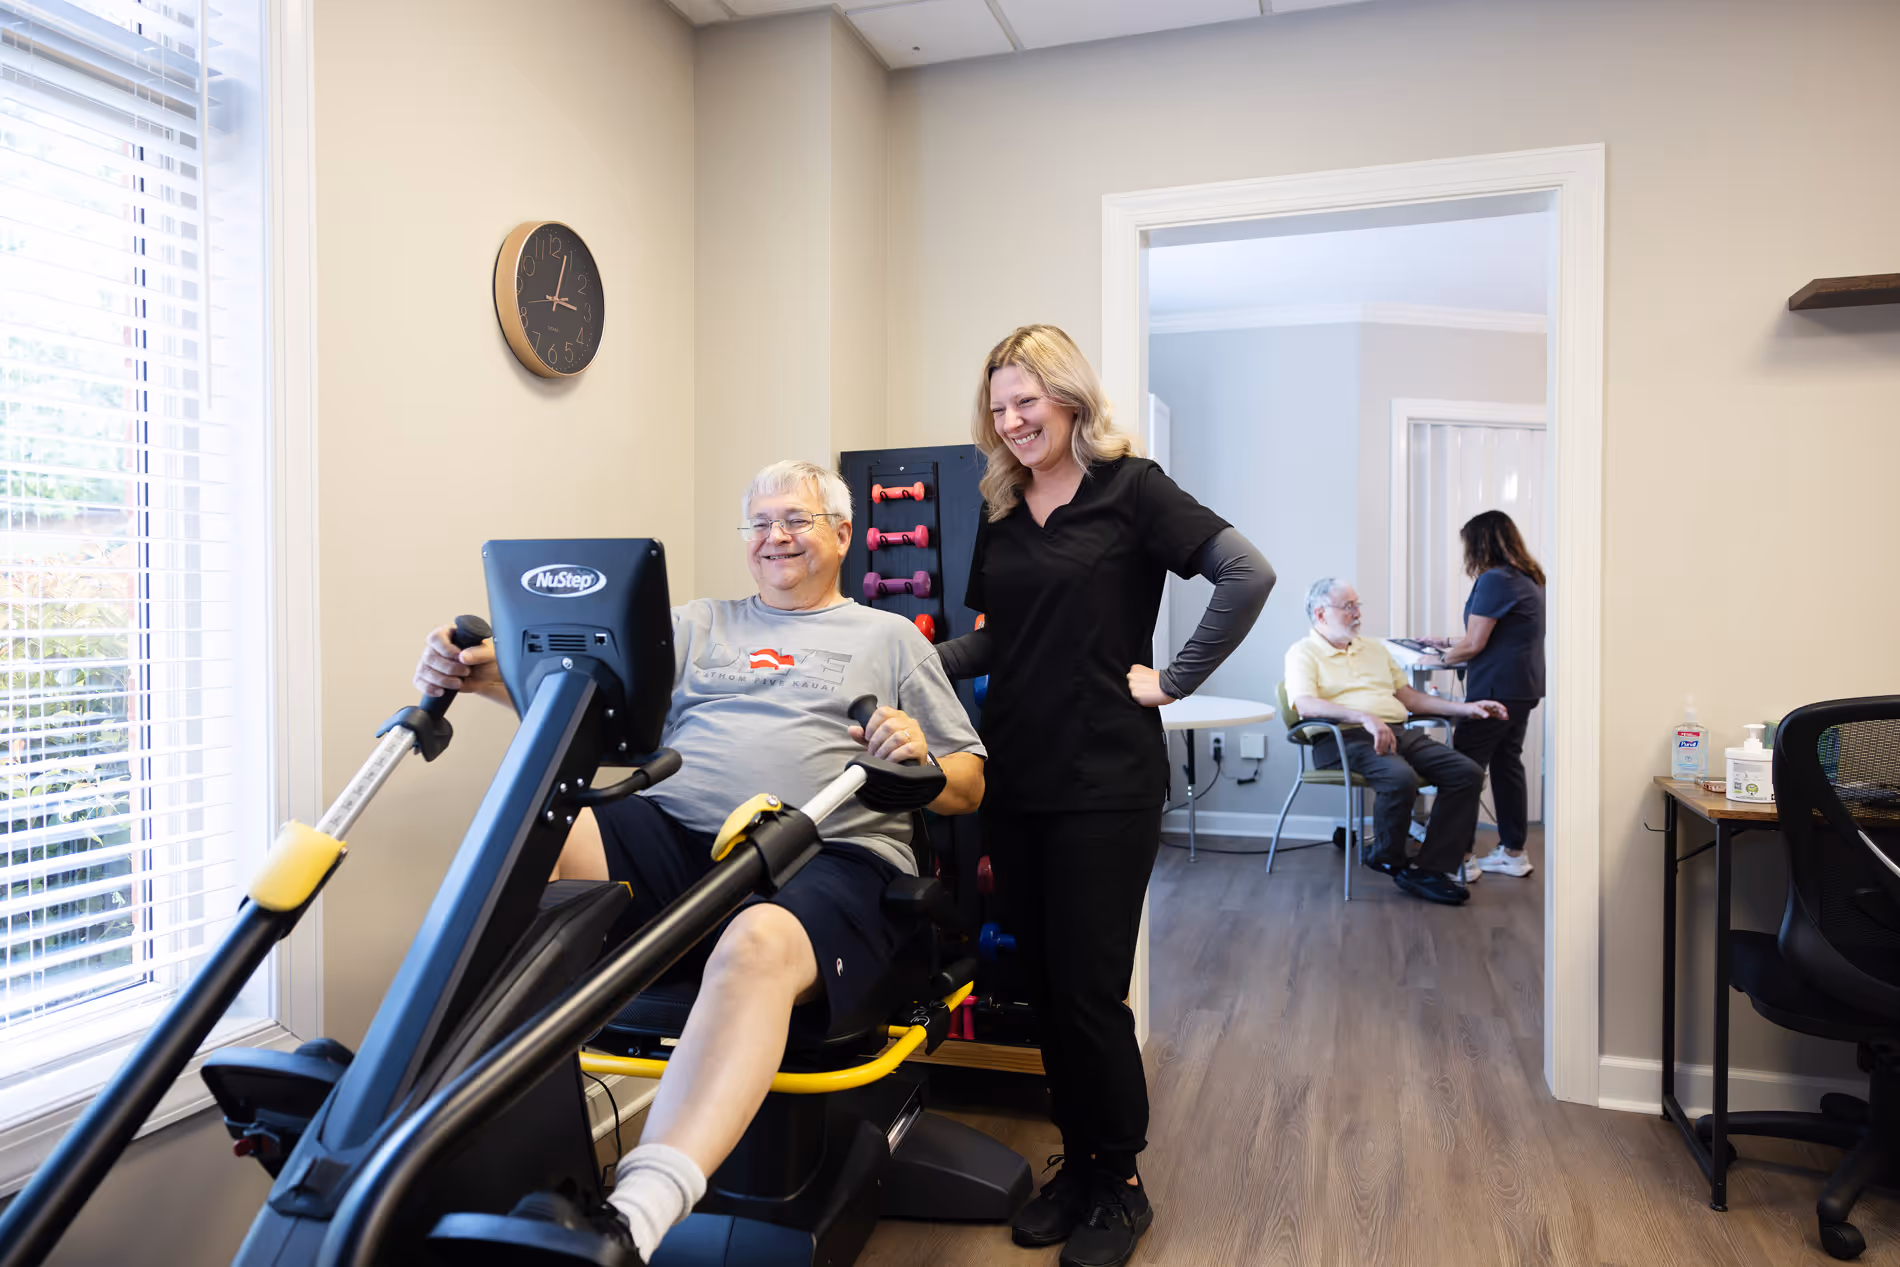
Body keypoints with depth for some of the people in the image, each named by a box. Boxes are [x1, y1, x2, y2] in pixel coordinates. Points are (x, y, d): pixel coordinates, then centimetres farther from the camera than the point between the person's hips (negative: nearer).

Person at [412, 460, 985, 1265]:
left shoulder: (892, 639, 19)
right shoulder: (698, 625, 27)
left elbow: (968, 789, 15)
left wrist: (921, 760, -8)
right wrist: (491, 674, -6)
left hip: (829, 860, -3)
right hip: (675, 839, 4)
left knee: (758, 948, -38)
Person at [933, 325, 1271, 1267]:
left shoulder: (1130, 488, -6)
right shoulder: (1000, 509, 11)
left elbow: (1248, 575, -14)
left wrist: (1172, 679, -12)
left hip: (1104, 781, -6)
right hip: (1014, 776, 6)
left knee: (1089, 988, 1)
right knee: (1042, 983, 13)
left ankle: (1120, 1187, 23)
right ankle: (1077, 1164, 31)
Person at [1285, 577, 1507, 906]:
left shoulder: (1374, 648, 27)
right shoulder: (1303, 653, 4)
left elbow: (1410, 697, 28)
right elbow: (1305, 704, -14)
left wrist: (1465, 709, 16)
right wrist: (1365, 717, -26)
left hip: (1398, 733, 7)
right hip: (1343, 738, -7)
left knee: (1468, 772, -14)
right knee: (1401, 777, -35)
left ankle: (1432, 868, -14)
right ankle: (1391, 860, -7)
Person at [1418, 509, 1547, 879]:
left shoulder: (1494, 581, -15)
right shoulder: (1528, 579, 15)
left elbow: (1474, 644, -14)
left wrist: (1440, 659, 2)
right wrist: (1450, 644, 24)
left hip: (1497, 689, -10)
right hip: (1523, 686, 10)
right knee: (1507, 763, 14)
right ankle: (1513, 852, 19)